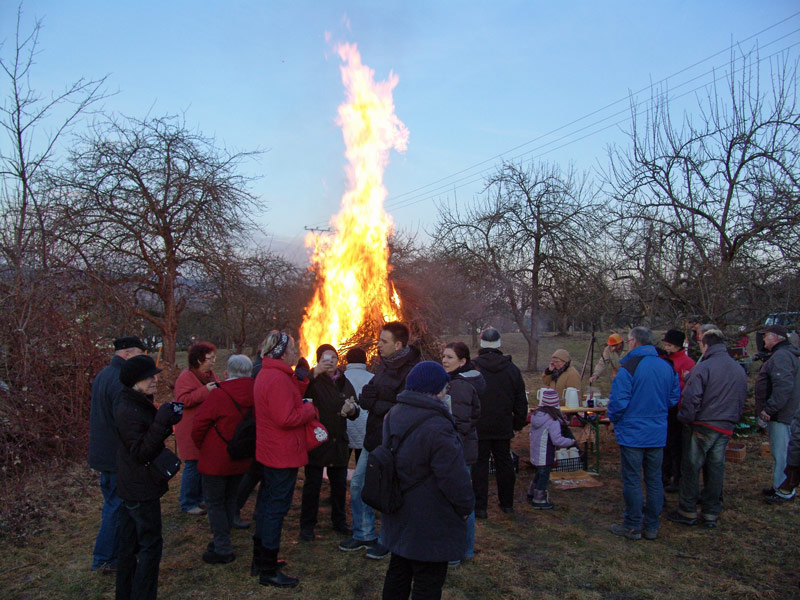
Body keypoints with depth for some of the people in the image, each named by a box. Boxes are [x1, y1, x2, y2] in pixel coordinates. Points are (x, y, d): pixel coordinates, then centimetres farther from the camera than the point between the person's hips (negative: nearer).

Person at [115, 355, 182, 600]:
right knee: (150, 545, -1)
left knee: (129, 543, 20)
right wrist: (161, 424, -32)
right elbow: (140, 452, -25)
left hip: (132, 487, 10)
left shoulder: (138, 403, 8)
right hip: (141, 490, -10)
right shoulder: (128, 411, -24)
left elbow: (149, 439, 14)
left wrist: (166, 423, -2)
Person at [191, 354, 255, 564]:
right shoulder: (254, 395, -6)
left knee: (214, 502, 8)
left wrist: (202, 446, 6)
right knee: (229, 499, 21)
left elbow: (198, 426, -13)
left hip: (216, 460, -6)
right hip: (241, 460, 6)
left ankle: (222, 549, 11)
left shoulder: (219, 395, -21)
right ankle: (223, 541, 33)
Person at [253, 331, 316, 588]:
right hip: (283, 454, -11)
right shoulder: (278, 379, -23)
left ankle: (260, 558, 35)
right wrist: (310, 408, -13)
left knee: (267, 502, 20)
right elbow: (286, 418, -27)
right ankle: (269, 571, 10)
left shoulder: (267, 374, 11)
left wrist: (303, 381, 1)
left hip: (269, 451, 11)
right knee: (276, 507, -1)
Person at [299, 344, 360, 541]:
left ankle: (339, 521, 29)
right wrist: (314, 372, -33)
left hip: (338, 442, 5)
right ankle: (307, 525, 16)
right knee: (312, 484, 2)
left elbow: (355, 412, 16)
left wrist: (351, 410, -8)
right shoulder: (313, 381, -5)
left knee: (340, 484, 14)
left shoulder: (344, 383, 11)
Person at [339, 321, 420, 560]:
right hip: (372, 437, 9)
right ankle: (364, 535, 34)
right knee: (358, 485, 16)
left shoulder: (412, 371, -20)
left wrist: (375, 404, -16)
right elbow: (367, 396, 8)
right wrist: (369, 397, -13)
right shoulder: (385, 364, 7)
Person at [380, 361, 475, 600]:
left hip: (398, 518, 8)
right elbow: (455, 479, -22)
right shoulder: (437, 429, -27)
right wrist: (467, 506, -5)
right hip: (430, 525, -8)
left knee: (398, 571, 23)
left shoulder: (394, 415, -1)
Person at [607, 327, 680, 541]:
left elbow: (618, 401, -20)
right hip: (658, 434, 6)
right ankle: (652, 526, 23)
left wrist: (613, 419, -1)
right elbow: (674, 398, 11)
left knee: (632, 480, 4)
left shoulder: (629, 367, -17)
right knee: (654, 480, 14)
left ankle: (632, 526, 13)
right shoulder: (667, 367, 2)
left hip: (632, 433, -6)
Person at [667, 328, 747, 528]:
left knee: (691, 469, 5)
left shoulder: (703, 368, -16)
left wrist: (685, 420, -5)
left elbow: (691, 399, -20)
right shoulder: (740, 370, 6)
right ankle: (711, 514, 21)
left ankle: (688, 512, 14)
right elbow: (742, 400, 15)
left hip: (702, 427, -6)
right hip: (726, 429, 6)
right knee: (715, 470, 14)